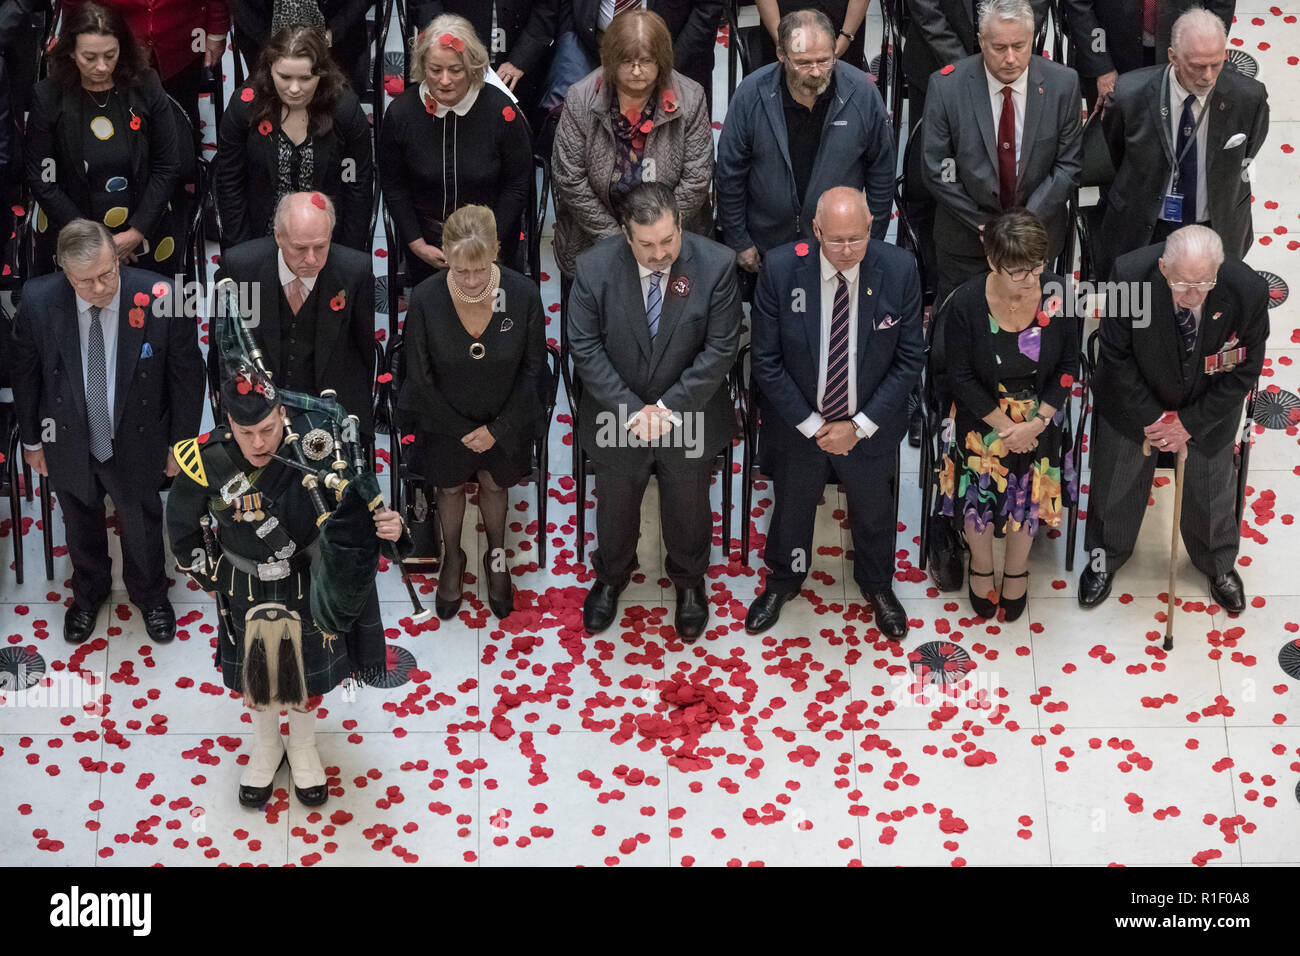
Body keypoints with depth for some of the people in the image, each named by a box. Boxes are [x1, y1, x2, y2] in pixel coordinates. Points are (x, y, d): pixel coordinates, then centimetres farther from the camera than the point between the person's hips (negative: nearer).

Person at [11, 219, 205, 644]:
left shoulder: (159, 299, -28)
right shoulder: (38, 301, -23)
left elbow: (187, 375, -12)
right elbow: (24, 374, -5)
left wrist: (181, 443, -4)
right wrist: (31, 440, 5)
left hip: (137, 445, -1)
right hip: (69, 444, 1)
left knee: (141, 525, 24)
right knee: (82, 527, 26)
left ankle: (150, 595, 53)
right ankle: (89, 594, 56)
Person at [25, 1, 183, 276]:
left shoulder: (145, 89, -7)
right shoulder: (49, 97, -9)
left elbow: (167, 168, -4)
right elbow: (41, 181, -7)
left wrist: (137, 233, -12)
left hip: (145, 236, 1)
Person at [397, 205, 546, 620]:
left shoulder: (523, 294, -27)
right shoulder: (425, 300, -29)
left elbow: (534, 367, -12)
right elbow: (420, 378, -16)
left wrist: (499, 428, -12)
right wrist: (461, 431, -11)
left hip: (504, 419, 0)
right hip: (445, 420, 0)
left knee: (494, 485, 25)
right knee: (450, 489, 24)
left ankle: (496, 557, 52)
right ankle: (452, 560, 51)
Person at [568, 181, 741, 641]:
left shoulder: (715, 264, -22)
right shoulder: (595, 267, -21)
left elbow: (721, 348, -17)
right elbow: (584, 347, -15)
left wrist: (670, 407, -20)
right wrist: (631, 411, -20)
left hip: (689, 416, 0)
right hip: (617, 415, 1)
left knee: (688, 507, 22)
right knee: (616, 504, 24)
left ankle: (689, 581, 50)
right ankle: (610, 578, 52)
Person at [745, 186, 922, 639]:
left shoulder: (899, 270, -21)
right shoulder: (781, 269, -22)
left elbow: (909, 358, -12)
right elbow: (767, 361, -14)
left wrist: (860, 426, -15)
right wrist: (811, 424, -15)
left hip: (869, 426, 1)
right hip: (798, 424, 0)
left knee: (874, 512, 24)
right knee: (791, 508, 24)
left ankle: (877, 585, 53)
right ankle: (783, 580, 53)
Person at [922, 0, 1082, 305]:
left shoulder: (1062, 83, -12)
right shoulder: (946, 86, -16)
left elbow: (1068, 164, -7)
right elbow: (937, 171, -11)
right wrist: (982, 223, -14)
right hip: (965, 238, -1)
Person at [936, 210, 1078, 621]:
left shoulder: (1058, 294, -20)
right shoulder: (966, 303, -25)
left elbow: (1067, 367, -7)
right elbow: (961, 376, -13)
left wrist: (1035, 423, -15)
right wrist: (1004, 425, -15)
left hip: (1038, 416, 1)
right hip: (981, 416, -1)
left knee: (1028, 495, 16)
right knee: (979, 494, 15)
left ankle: (1016, 569, 46)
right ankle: (981, 566, 46)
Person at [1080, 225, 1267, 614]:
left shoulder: (1248, 290, -32)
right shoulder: (1129, 276, -34)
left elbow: (1244, 370, -16)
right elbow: (1117, 357, -19)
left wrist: (1189, 423, -17)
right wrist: (1152, 418, -17)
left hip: (1207, 407, 0)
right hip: (1135, 401, 0)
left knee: (1211, 490, 19)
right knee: (1116, 483, 19)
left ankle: (1219, 565, 50)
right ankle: (1104, 558, 50)